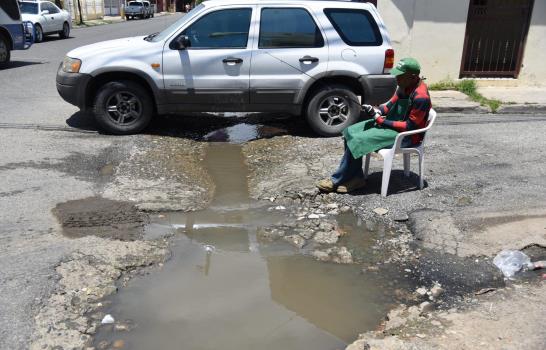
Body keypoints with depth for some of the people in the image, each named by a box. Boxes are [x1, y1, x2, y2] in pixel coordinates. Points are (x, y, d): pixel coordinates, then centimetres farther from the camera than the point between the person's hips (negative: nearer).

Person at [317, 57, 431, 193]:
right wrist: (375, 110, -7)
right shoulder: (404, 86, 2)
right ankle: (356, 177, -3)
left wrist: (382, 121, -22)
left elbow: (409, 126, -23)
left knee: (357, 141, -21)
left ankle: (337, 181, -7)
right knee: (350, 132, -3)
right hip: (392, 122, 10)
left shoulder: (420, 97, -24)